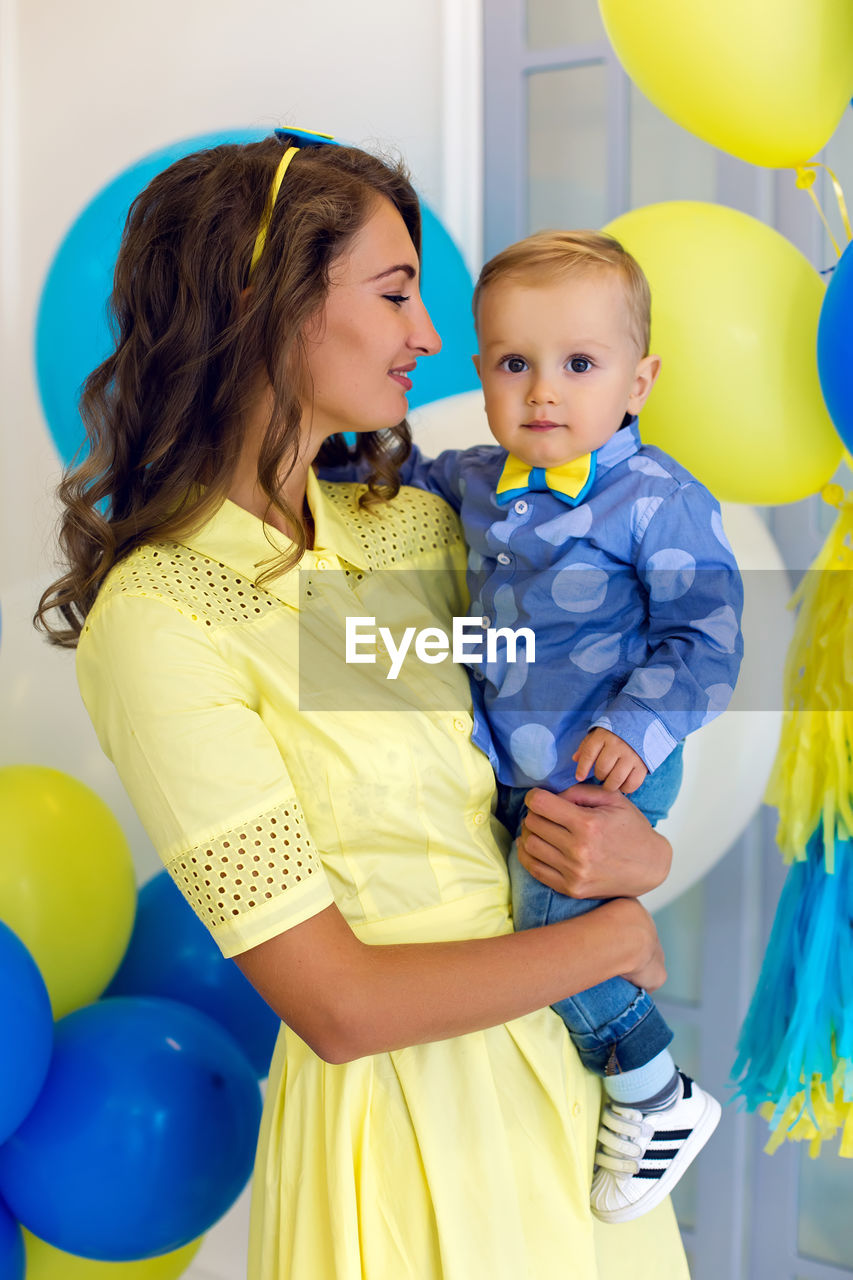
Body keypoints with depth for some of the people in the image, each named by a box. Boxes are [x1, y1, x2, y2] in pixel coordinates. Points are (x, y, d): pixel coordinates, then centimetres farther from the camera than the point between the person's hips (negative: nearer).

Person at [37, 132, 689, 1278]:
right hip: (400, 1118, -6)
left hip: (561, 1054, 6)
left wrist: (640, 849, -13)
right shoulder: (155, 621, -20)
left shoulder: (419, 527, 0)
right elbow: (339, 1004, -21)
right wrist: (614, 935, -12)